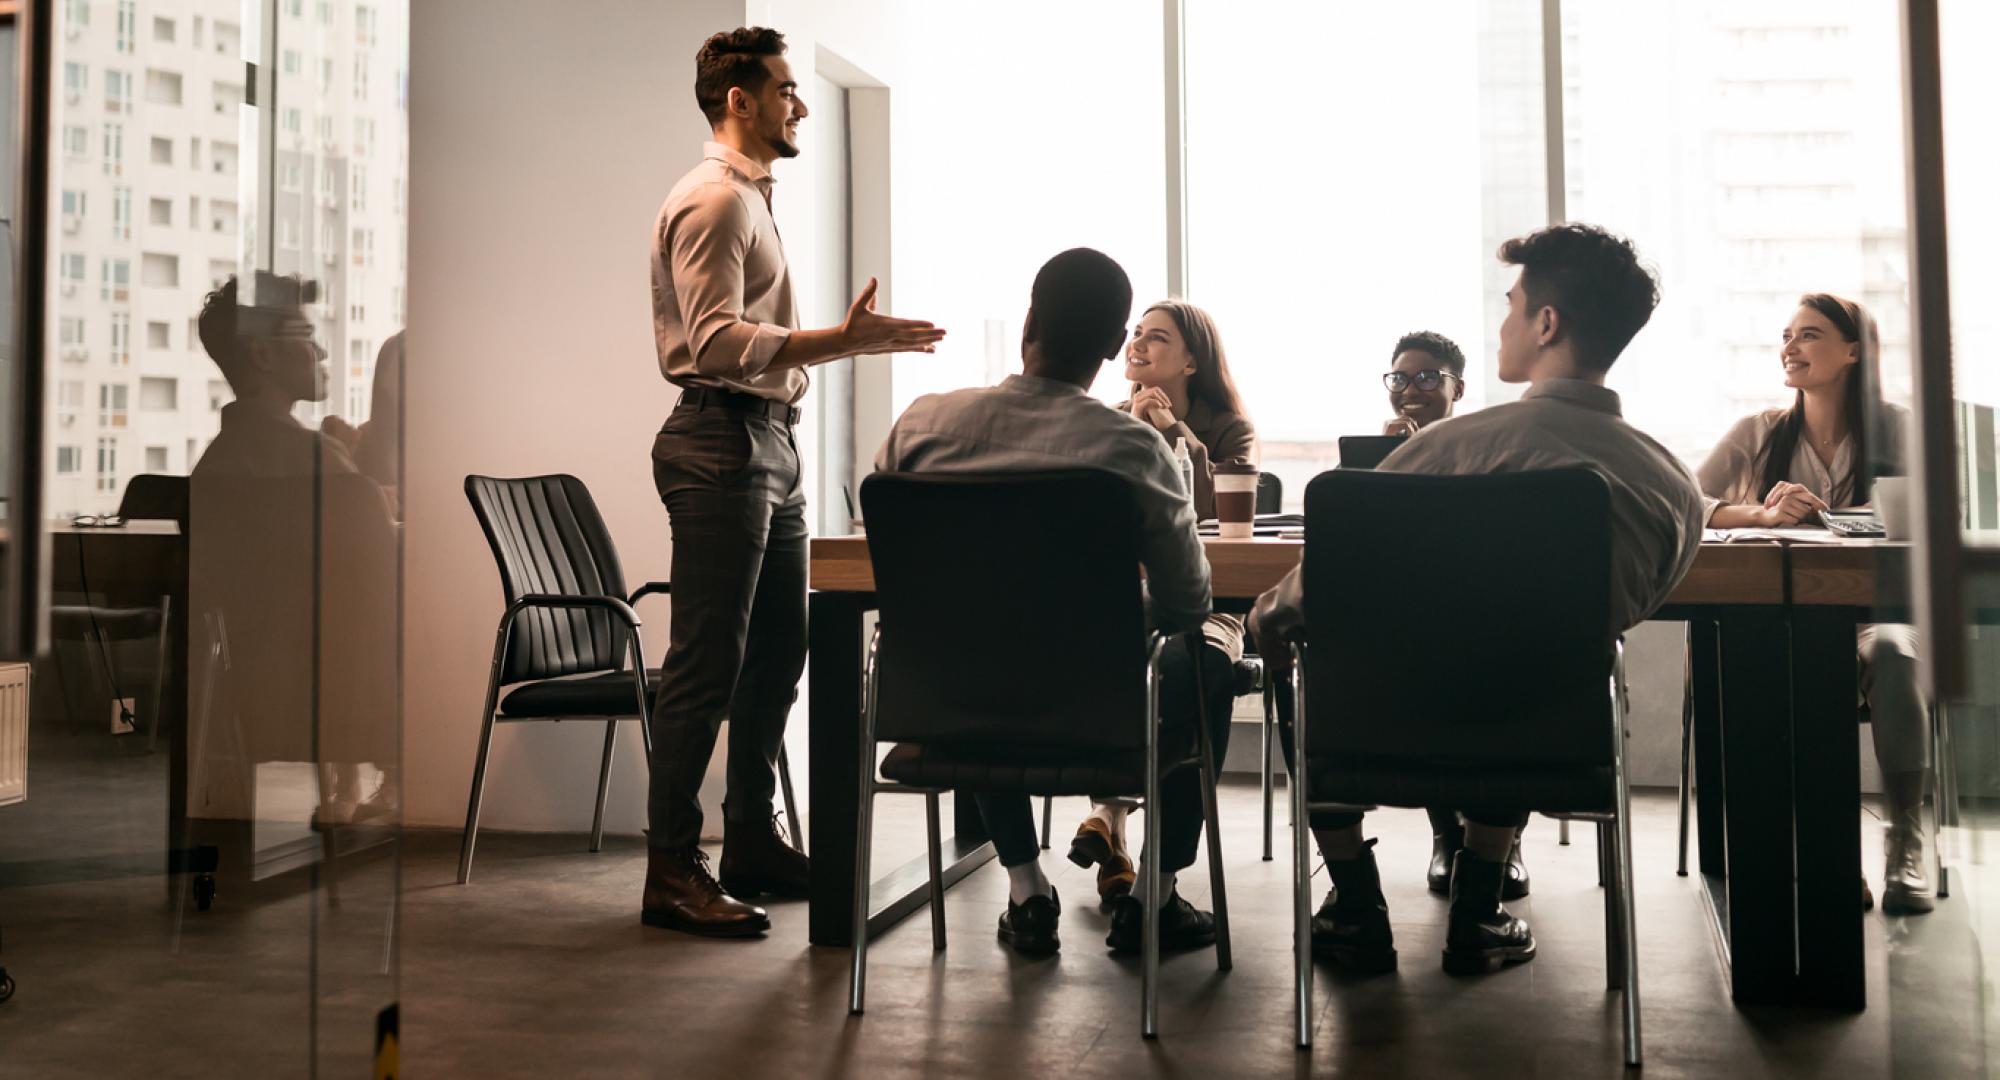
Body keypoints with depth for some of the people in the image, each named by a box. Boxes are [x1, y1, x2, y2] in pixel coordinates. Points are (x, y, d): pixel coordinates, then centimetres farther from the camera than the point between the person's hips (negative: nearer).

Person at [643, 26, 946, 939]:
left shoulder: (751, 198, 22)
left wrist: (853, 340, 20)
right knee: (707, 662, -8)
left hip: (768, 440, 10)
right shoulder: (712, 200, -10)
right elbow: (717, 343, -22)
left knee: (775, 655, 13)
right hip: (721, 443, -10)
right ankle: (671, 871, 0)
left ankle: (752, 841, 23)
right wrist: (843, 341, -25)